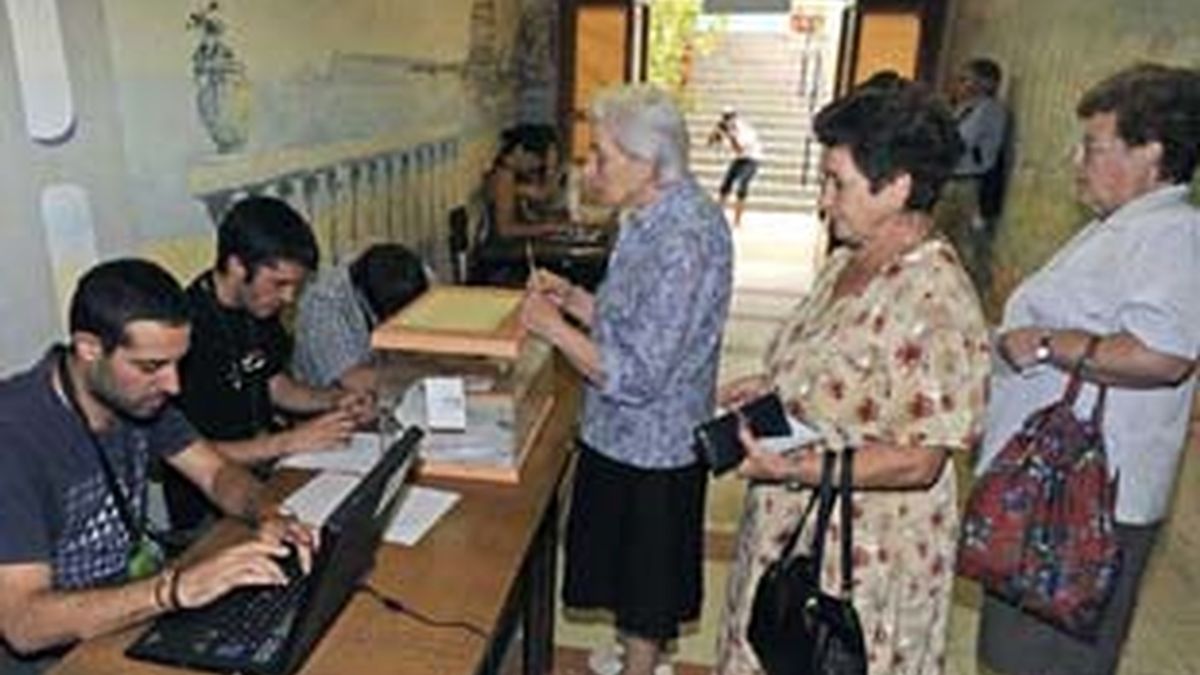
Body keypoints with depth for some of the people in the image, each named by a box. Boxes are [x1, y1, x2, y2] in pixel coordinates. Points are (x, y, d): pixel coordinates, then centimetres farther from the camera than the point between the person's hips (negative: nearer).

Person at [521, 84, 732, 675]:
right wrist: (573, 299, 0)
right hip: (623, 435, 9)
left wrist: (554, 328, -19)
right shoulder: (655, 218, 4)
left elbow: (638, 375, -28)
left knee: (646, 595, 14)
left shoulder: (684, 240, -27)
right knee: (627, 576, 27)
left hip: (650, 447, -9)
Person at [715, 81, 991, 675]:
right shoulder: (847, 261, 2)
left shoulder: (935, 303, -26)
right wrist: (769, 386, 0)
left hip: (864, 555, -8)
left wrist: (793, 468, -33)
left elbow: (918, 461, -26)